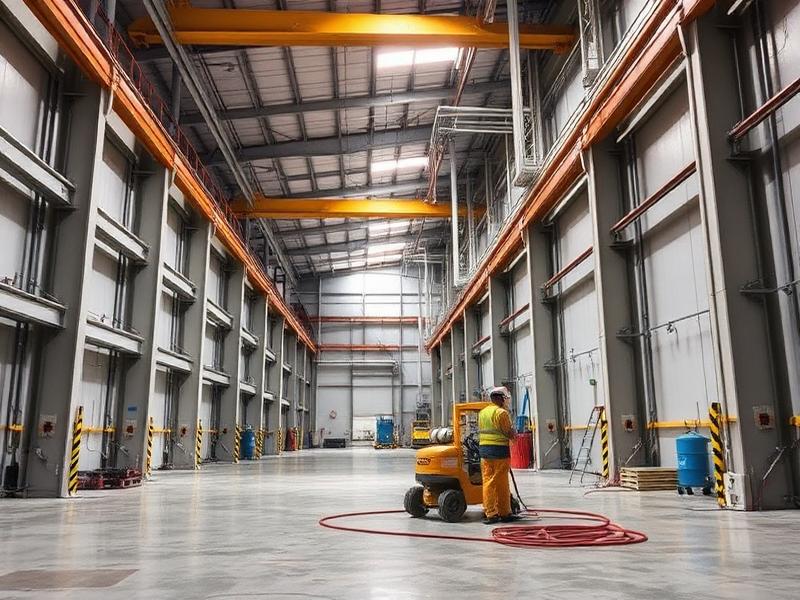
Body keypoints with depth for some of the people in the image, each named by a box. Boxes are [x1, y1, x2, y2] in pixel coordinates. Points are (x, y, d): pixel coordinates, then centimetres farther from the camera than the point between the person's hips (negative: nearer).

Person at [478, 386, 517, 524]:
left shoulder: (482, 413, 12)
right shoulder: (501, 412, -11)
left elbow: (480, 431, 12)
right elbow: (510, 434, -10)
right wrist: (513, 434, 9)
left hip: (484, 450, 6)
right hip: (500, 450, -6)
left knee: (487, 482, 7)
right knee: (501, 484, 3)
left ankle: (489, 513, 9)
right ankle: (504, 513, 12)